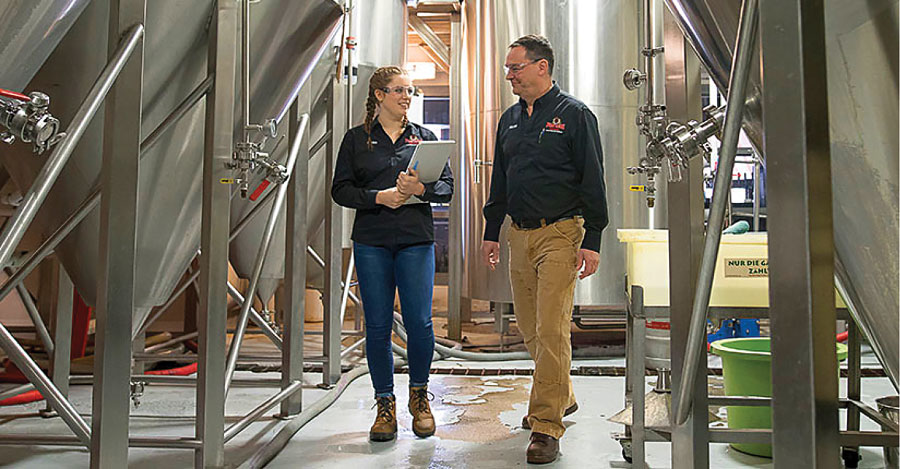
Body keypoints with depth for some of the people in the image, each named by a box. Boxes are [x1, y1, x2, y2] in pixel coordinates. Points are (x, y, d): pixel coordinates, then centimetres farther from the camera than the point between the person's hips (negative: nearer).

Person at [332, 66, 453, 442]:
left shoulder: (424, 136, 12)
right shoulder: (356, 139, 9)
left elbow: (447, 186, 8)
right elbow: (341, 189, 3)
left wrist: (420, 189, -12)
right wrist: (379, 197, -11)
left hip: (416, 240, 1)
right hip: (371, 241, 0)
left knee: (419, 322, -4)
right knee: (377, 325, 2)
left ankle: (419, 397, 20)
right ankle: (385, 405, 18)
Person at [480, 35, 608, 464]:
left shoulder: (574, 114, -3)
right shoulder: (510, 120, 15)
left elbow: (593, 181, -7)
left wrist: (592, 241, -12)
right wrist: (491, 231, 17)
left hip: (559, 235, -6)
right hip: (519, 235, 7)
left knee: (551, 330, -9)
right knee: (529, 328, 12)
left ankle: (546, 425, -1)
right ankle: (561, 397, 32)